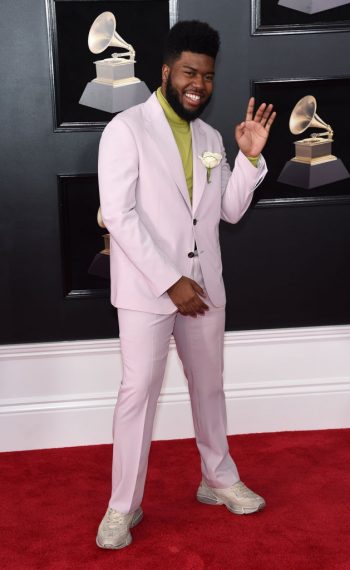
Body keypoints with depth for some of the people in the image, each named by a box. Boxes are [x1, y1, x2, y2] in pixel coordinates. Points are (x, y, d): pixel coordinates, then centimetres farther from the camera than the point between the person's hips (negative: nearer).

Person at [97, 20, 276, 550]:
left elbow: (231, 210, 9)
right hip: (146, 288, -6)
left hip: (204, 286, 6)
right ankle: (123, 506, 14)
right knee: (139, 393, 1)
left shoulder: (210, 137, 10)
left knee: (209, 386, 17)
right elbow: (119, 216, -17)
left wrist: (251, 156, -6)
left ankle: (219, 480, 35)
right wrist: (170, 282, -18)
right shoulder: (126, 128, -9)